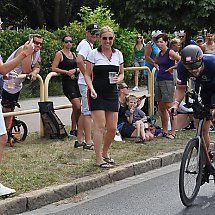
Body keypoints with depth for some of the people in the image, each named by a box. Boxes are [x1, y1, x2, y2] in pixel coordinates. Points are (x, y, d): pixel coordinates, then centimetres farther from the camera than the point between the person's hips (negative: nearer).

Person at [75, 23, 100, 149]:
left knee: (84, 112, 13)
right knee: (88, 112, -8)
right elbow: (79, 60, -30)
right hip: (87, 83, -11)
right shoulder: (85, 45, -13)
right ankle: (88, 141, -5)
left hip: (88, 83, 11)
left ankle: (80, 140, 19)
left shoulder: (90, 45, 19)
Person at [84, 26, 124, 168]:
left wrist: (118, 79, -7)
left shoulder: (118, 54, 8)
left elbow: (122, 74, 16)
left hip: (112, 94, 4)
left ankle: (105, 153, 28)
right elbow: (87, 75, -3)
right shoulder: (94, 54, -3)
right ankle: (99, 159, -2)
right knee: (100, 126, -9)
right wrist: (92, 89, -18)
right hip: (98, 94, -4)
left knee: (113, 128, 5)